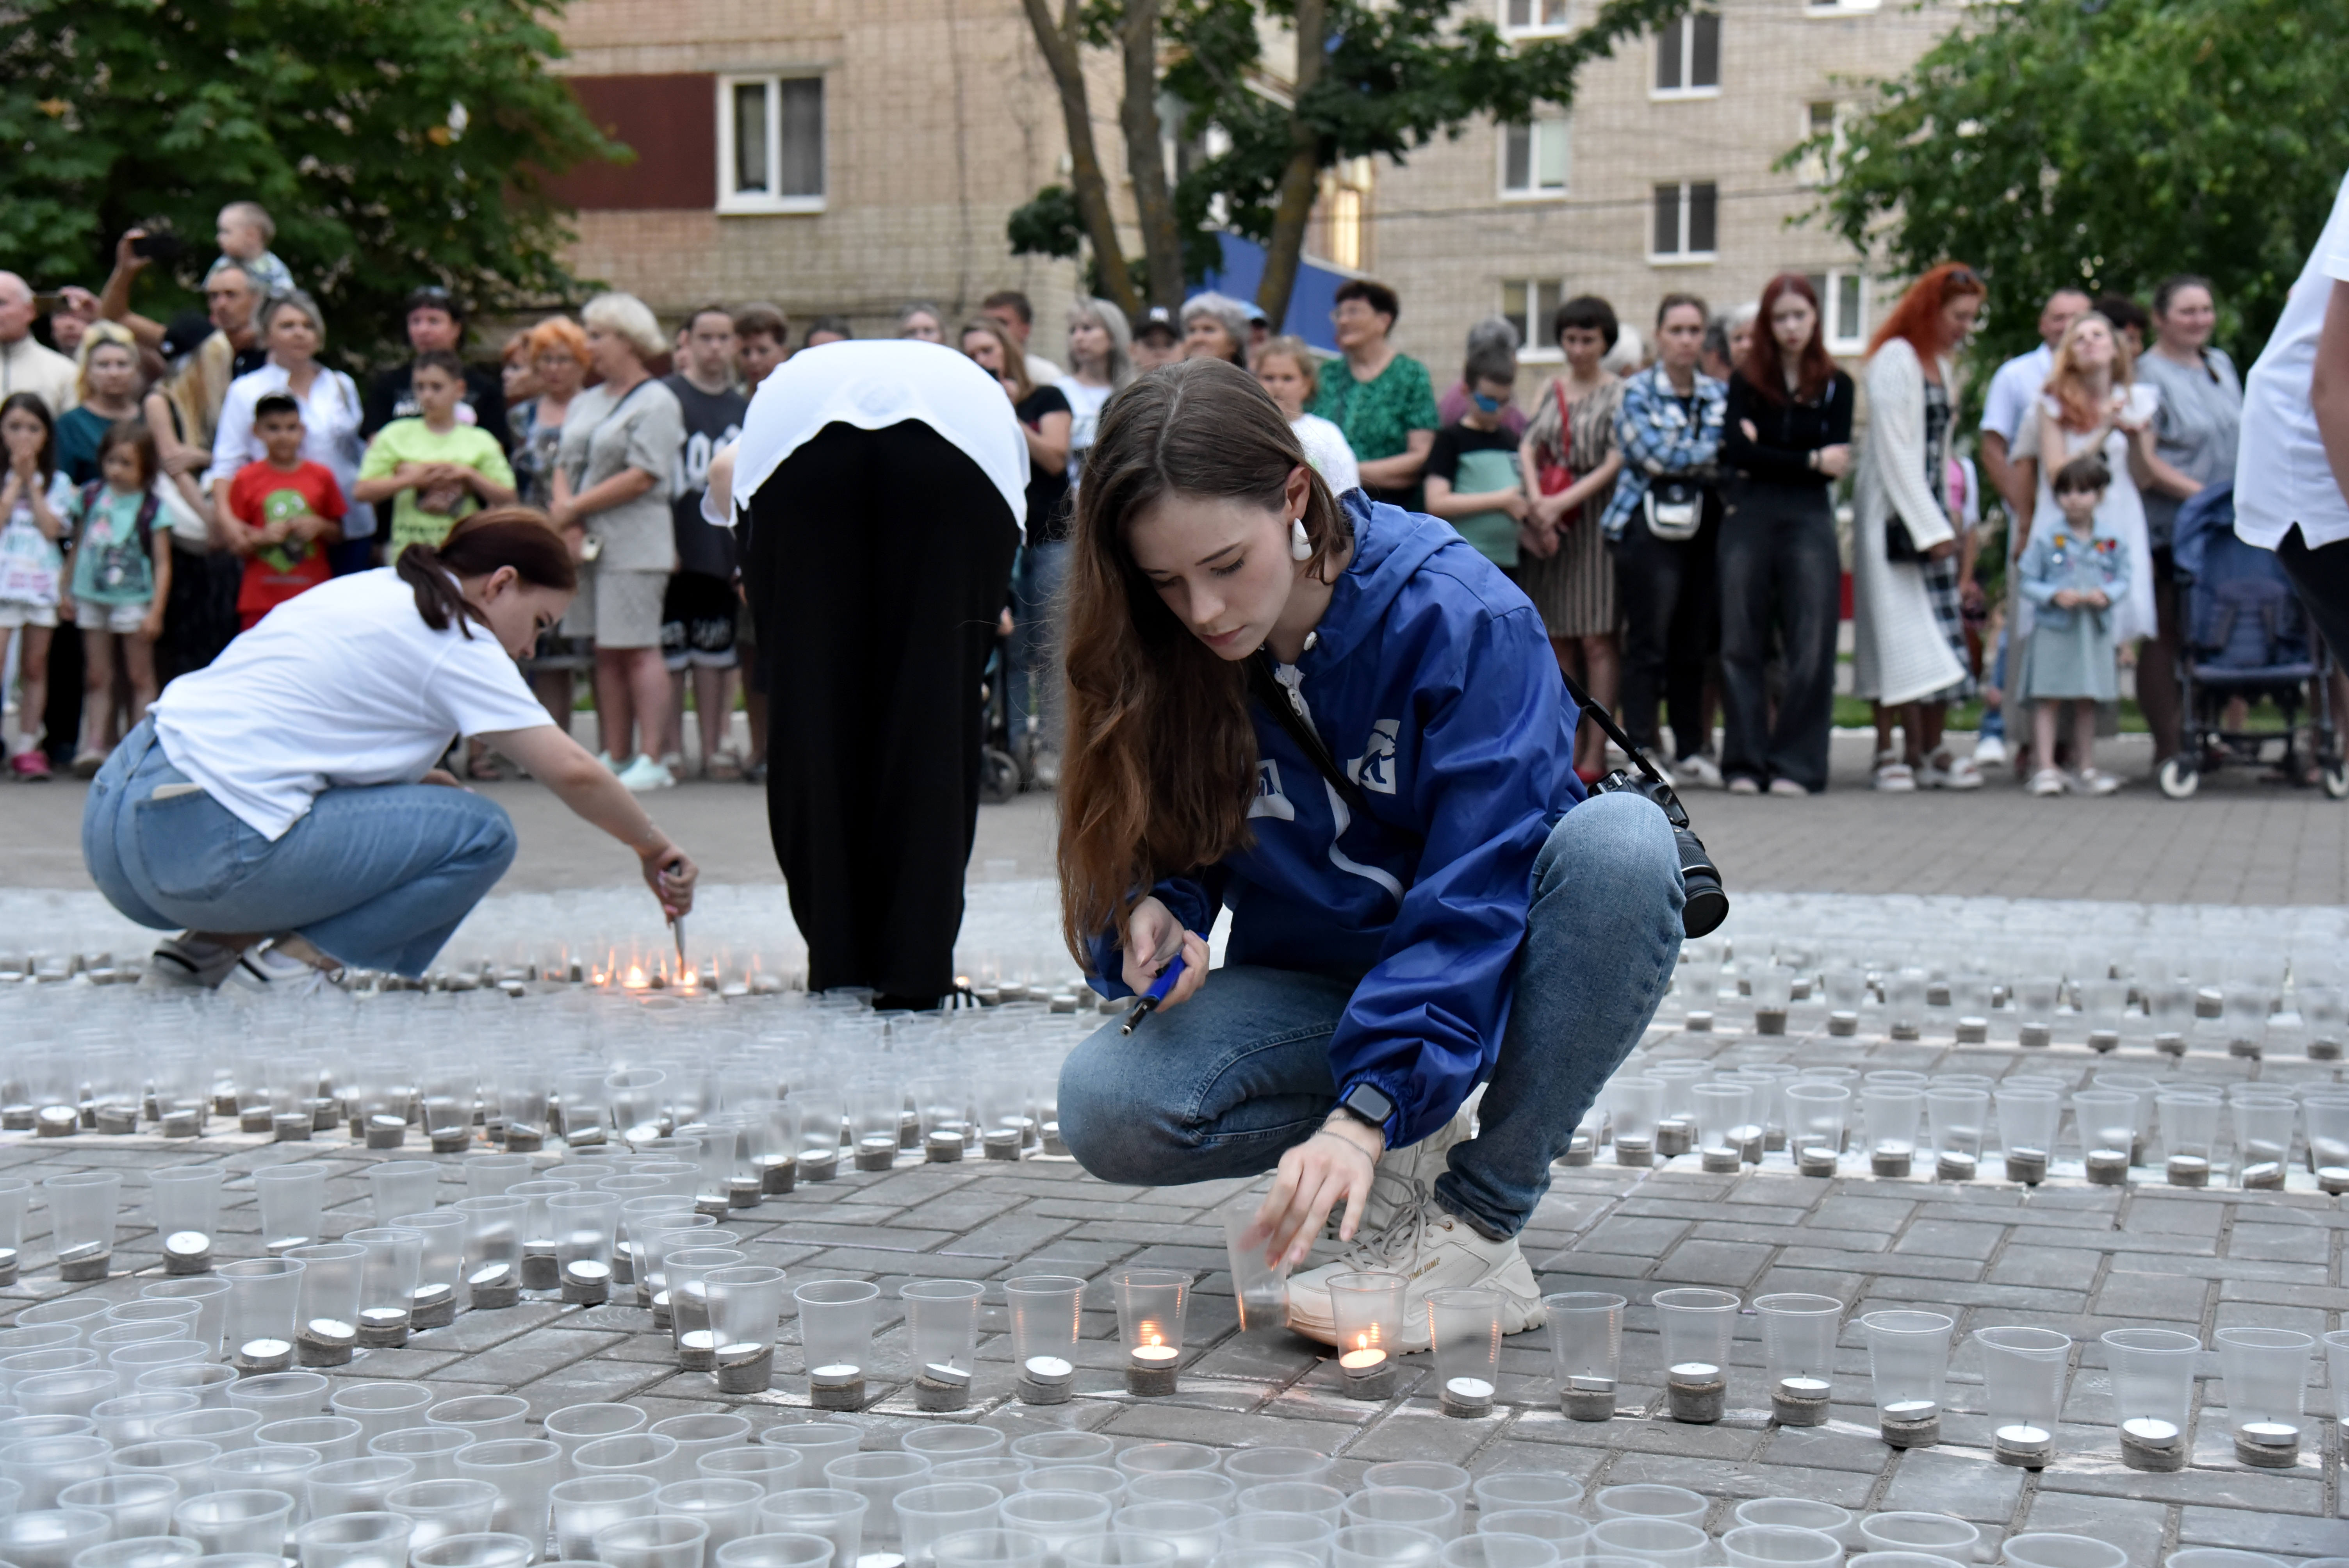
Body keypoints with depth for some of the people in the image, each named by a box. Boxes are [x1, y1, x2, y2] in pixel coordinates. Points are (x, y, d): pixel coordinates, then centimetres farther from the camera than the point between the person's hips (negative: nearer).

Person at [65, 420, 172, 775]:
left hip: (133, 599, -4)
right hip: (92, 596, 4)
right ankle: (94, 746, 8)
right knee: (97, 678, 7)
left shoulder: (152, 507, -7)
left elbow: (163, 562, -7)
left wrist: (156, 611, -13)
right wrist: (67, 591, 10)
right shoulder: (90, 496, 5)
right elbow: (78, 546, 12)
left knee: (140, 677, 4)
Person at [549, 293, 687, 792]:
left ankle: (651, 761, -10)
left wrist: (574, 507, -11)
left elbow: (643, 477, -15)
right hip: (588, 543, 7)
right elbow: (565, 464, 14)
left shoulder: (657, 402, -6)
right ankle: (615, 756, 12)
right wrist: (566, 516, -6)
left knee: (639, 650, -9)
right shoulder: (586, 403, 18)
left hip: (635, 542, -7)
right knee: (606, 653, 8)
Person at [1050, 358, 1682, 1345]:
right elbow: (1140, 862, -1)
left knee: (1622, 840, -36)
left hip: (1485, 976, -2)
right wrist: (1151, 917, -27)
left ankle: (1478, 1227, -26)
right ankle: (1421, 1147, -5)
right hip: (1321, 989, 3)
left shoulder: (1464, 616, -23)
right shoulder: (1165, 663, -9)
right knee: (1105, 1107, -26)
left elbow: (1475, 891, -28)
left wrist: (1366, 1108, -37)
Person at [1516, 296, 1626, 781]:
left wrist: (1562, 502, -14)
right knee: (1558, 639, 3)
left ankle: (1595, 753, -7)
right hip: (1549, 520, 5)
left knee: (1597, 636, -8)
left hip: (1597, 517, -5)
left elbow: (1615, 463, -7)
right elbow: (1528, 447, 6)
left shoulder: (1619, 393, 1)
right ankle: (1570, 747, 6)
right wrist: (1537, 503, -11)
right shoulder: (1550, 390, 15)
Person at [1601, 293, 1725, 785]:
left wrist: (1687, 457, -7)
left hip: (1703, 526, 5)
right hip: (1650, 527, -4)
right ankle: (1642, 749, -3)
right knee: (1648, 643, -7)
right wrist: (1719, 448, -4)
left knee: (1694, 644, 7)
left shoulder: (1719, 393, 15)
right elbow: (1657, 455, -11)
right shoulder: (1637, 392, 0)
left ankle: (1691, 750, 14)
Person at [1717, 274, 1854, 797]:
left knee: (1810, 646, -6)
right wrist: (1810, 460, -9)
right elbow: (1735, 451, -6)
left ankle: (1795, 764, 0)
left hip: (1808, 519, 0)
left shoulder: (1836, 386, 8)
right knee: (1741, 642, -1)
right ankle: (1745, 763, 6)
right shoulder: (1746, 380, 9)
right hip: (1748, 517, 1)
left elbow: (1836, 464, -3)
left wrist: (1765, 457, -7)